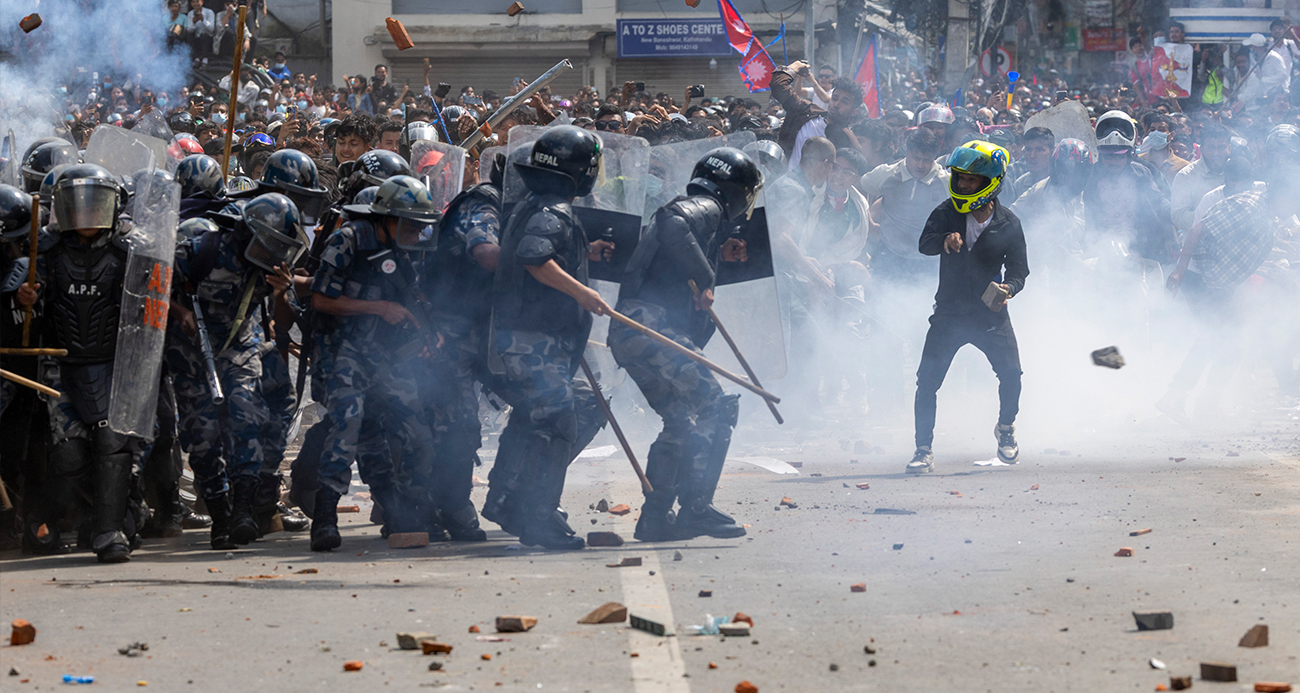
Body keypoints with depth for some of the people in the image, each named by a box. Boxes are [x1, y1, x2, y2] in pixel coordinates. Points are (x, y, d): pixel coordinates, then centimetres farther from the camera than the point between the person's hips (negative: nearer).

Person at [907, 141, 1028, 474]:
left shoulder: (1008, 224, -5)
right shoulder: (948, 213, -4)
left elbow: (1019, 268, -1)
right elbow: (924, 243, -19)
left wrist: (1007, 288, -23)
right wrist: (945, 240, -42)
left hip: (990, 313, 0)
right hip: (949, 313, 1)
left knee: (1011, 374, -13)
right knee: (927, 380, -9)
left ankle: (1006, 428, 18)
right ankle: (924, 451, 2)